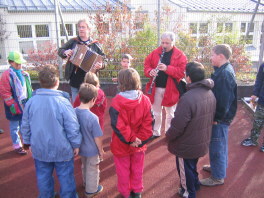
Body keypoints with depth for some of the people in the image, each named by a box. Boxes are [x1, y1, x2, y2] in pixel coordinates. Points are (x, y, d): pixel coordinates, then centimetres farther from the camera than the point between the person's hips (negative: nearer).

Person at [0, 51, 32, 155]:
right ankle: (17, 146, 20)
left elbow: (28, 88, 16)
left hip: (24, 105, 6)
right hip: (15, 107, -6)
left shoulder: (24, 74, 7)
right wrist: (11, 104, -17)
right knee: (15, 127, 8)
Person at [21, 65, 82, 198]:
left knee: (43, 177, 22)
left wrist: (27, 142, 19)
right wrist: (76, 145, -2)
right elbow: (72, 128, -17)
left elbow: (25, 125, 4)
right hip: (62, 150, -4)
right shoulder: (63, 102, -22)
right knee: (65, 176, 15)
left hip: (39, 149, 4)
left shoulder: (31, 102, -8)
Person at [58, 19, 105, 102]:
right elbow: (60, 51, 16)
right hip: (75, 79, 2)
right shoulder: (73, 42, 7)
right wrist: (65, 52, -7)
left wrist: (101, 65, -18)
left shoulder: (95, 44, 3)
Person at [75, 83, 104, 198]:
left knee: (84, 167, 30)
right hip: (92, 150, -6)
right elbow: (97, 137, -22)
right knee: (92, 170, 18)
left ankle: (86, 183, 53)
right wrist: (101, 150, -5)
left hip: (81, 148, 6)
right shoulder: (92, 117, -31)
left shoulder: (73, 112, -14)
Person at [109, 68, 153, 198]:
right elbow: (148, 123, -13)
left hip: (121, 145, -3)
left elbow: (118, 125, -26)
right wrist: (140, 140, -10)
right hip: (139, 144, 3)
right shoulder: (145, 100, -12)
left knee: (123, 171, 19)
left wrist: (130, 139, -16)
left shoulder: (116, 101, -23)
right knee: (137, 169, 23)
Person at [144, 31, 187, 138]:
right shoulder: (155, 52, 4)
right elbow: (146, 64, 7)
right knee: (156, 112, 16)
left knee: (170, 113, 13)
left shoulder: (179, 55, -7)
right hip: (156, 88, 3)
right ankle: (155, 132, 32)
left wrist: (167, 68, -27)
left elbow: (182, 72, -15)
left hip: (171, 89, -3)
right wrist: (150, 71, -15)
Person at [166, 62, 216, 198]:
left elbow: (177, 126, -29)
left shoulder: (188, 98, -33)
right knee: (192, 165, 31)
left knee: (185, 168, 18)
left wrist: (168, 136, -9)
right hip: (202, 141, 8)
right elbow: (210, 117, 7)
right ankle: (194, 184, 53)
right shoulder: (210, 93, -5)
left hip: (187, 145, -8)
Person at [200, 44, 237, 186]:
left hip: (220, 118, -10)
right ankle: (218, 166, 44)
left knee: (217, 146, 3)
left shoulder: (225, 74, -23)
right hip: (220, 116, 10)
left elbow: (224, 100, -26)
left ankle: (218, 177, 19)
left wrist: (217, 118, -19)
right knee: (220, 144, 24)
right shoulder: (224, 70, 8)